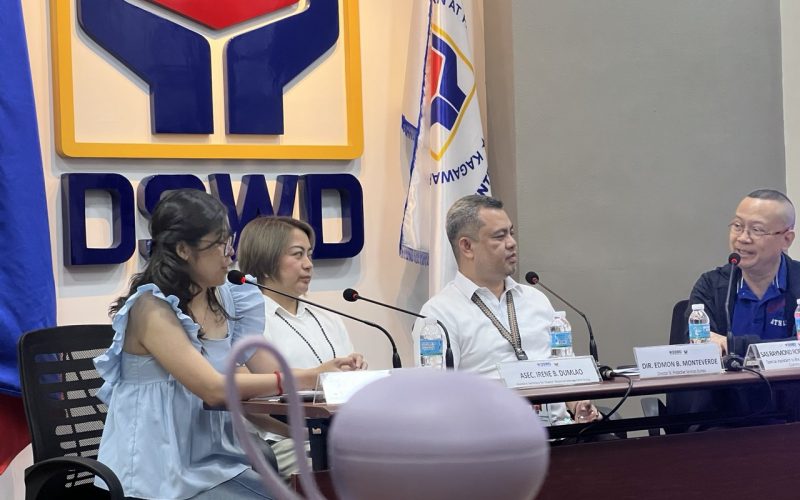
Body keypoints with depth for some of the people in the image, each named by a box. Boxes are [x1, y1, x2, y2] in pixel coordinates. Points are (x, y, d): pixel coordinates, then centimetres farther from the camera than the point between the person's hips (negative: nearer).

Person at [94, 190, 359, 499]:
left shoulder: (224, 301, 9)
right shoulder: (152, 308, -15)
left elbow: (266, 369, 4)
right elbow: (213, 388, -24)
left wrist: (321, 372, -16)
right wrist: (305, 380, -25)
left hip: (213, 465, 7)